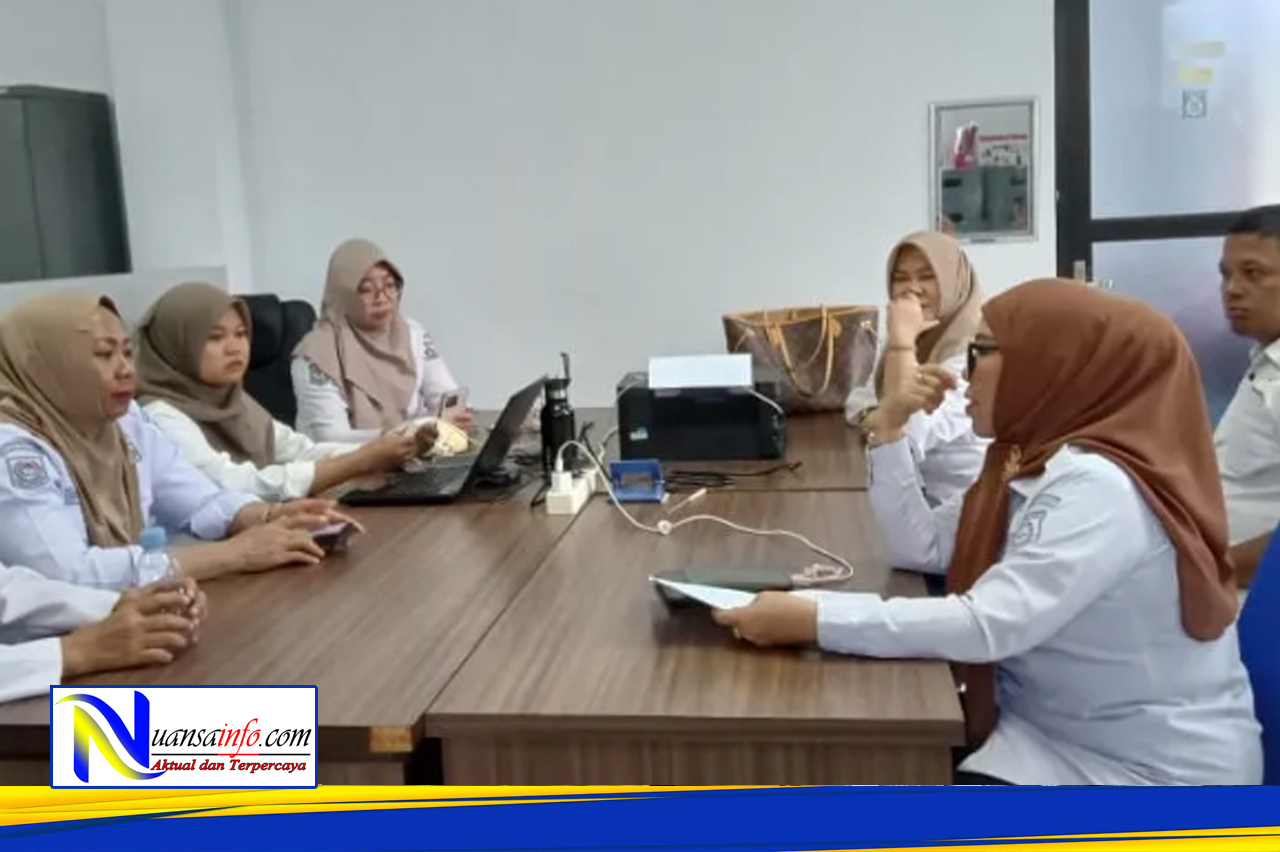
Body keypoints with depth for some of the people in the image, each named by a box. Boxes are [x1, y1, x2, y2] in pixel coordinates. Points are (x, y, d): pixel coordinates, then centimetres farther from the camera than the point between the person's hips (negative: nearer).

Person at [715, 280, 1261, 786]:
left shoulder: (1098, 483, -26)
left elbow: (989, 625, -35)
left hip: (1148, 766, -8)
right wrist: (892, 424, -2)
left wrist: (813, 619, -36)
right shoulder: (1038, 459, 5)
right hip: (1052, 725, 8)